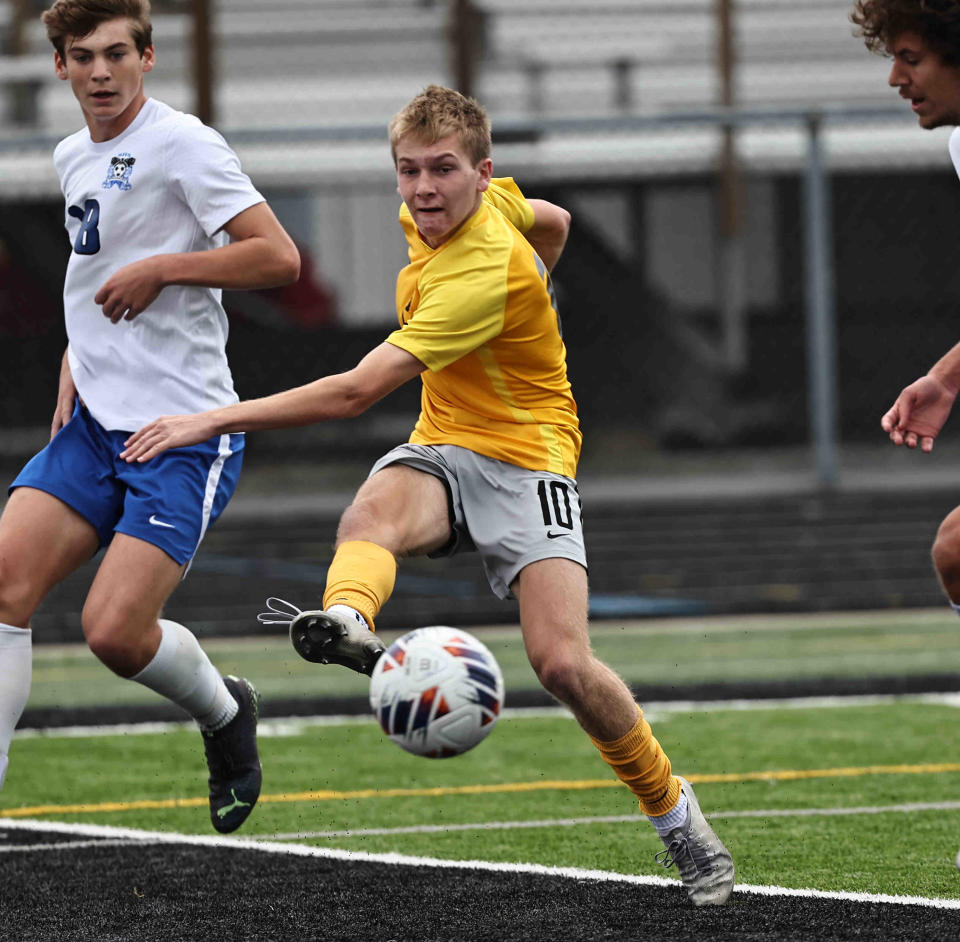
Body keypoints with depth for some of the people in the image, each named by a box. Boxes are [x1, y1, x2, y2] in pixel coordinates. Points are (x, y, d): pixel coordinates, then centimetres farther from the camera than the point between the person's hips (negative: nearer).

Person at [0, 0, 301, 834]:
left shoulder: (183, 145, -10)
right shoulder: (73, 158, 15)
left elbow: (278, 258, -15)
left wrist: (160, 269, -18)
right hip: (93, 423, 7)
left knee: (114, 630, -15)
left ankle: (225, 711, 16)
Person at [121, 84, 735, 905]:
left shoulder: (483, 277, -28)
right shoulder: (463, 204, -2)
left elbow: (355, 392, -32)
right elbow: (553, 222, 22)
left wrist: (212, 421, -31)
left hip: (526, 457, -7)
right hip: (441, 448, 7)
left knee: (563, 664, -21)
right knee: (374, 510, -32)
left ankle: (674, 813, 4)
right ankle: (347, 620, -67)